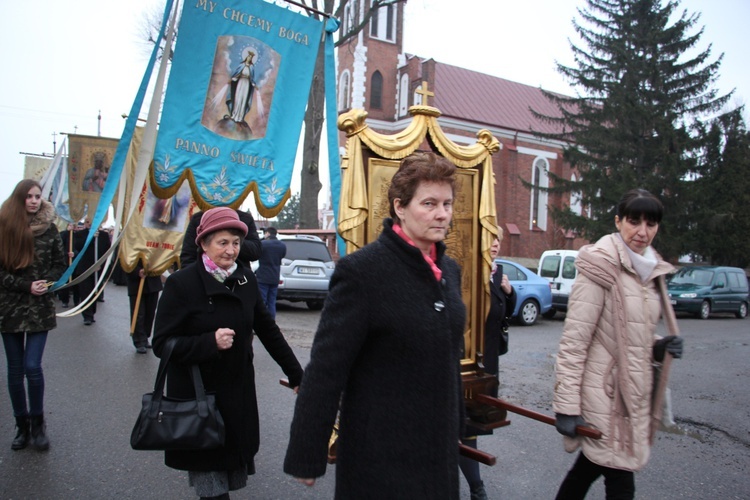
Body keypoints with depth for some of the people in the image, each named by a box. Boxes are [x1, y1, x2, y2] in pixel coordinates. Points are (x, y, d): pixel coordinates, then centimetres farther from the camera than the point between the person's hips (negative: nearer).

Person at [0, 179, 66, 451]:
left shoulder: (49, 228, 2)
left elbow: (60, 264, 7)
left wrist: (46, 283, -10)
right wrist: (26, 285, -14)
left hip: (40, 307, -1)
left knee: (32, 367, -7)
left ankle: (38, 423, 12)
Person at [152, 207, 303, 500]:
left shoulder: (245, 279, 1)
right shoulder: (181, 284, -12)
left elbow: (267, 329, 8)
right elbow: (161, 344, -12)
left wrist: (296, 375, 8)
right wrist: (210, 342, -26)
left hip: (239, 394, 4)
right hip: (197, 397, -4)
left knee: (234, 474, 14)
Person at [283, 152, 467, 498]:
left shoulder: (449, 270, 5)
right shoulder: (361, 270, -19)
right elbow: (325, 369, -18)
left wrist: (456, 429, 18)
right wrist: (306, 457, -15)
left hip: (439, 446, 7)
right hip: (380, 456, -7)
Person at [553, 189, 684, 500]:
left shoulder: (651, 271, 10)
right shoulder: (601, 267, -16)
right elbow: (574, 341, -18)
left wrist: (659, 348, 0)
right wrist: (567, 405, -20)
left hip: (633, 390, 8)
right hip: (602, 391, -8)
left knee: (590, 465, 20)